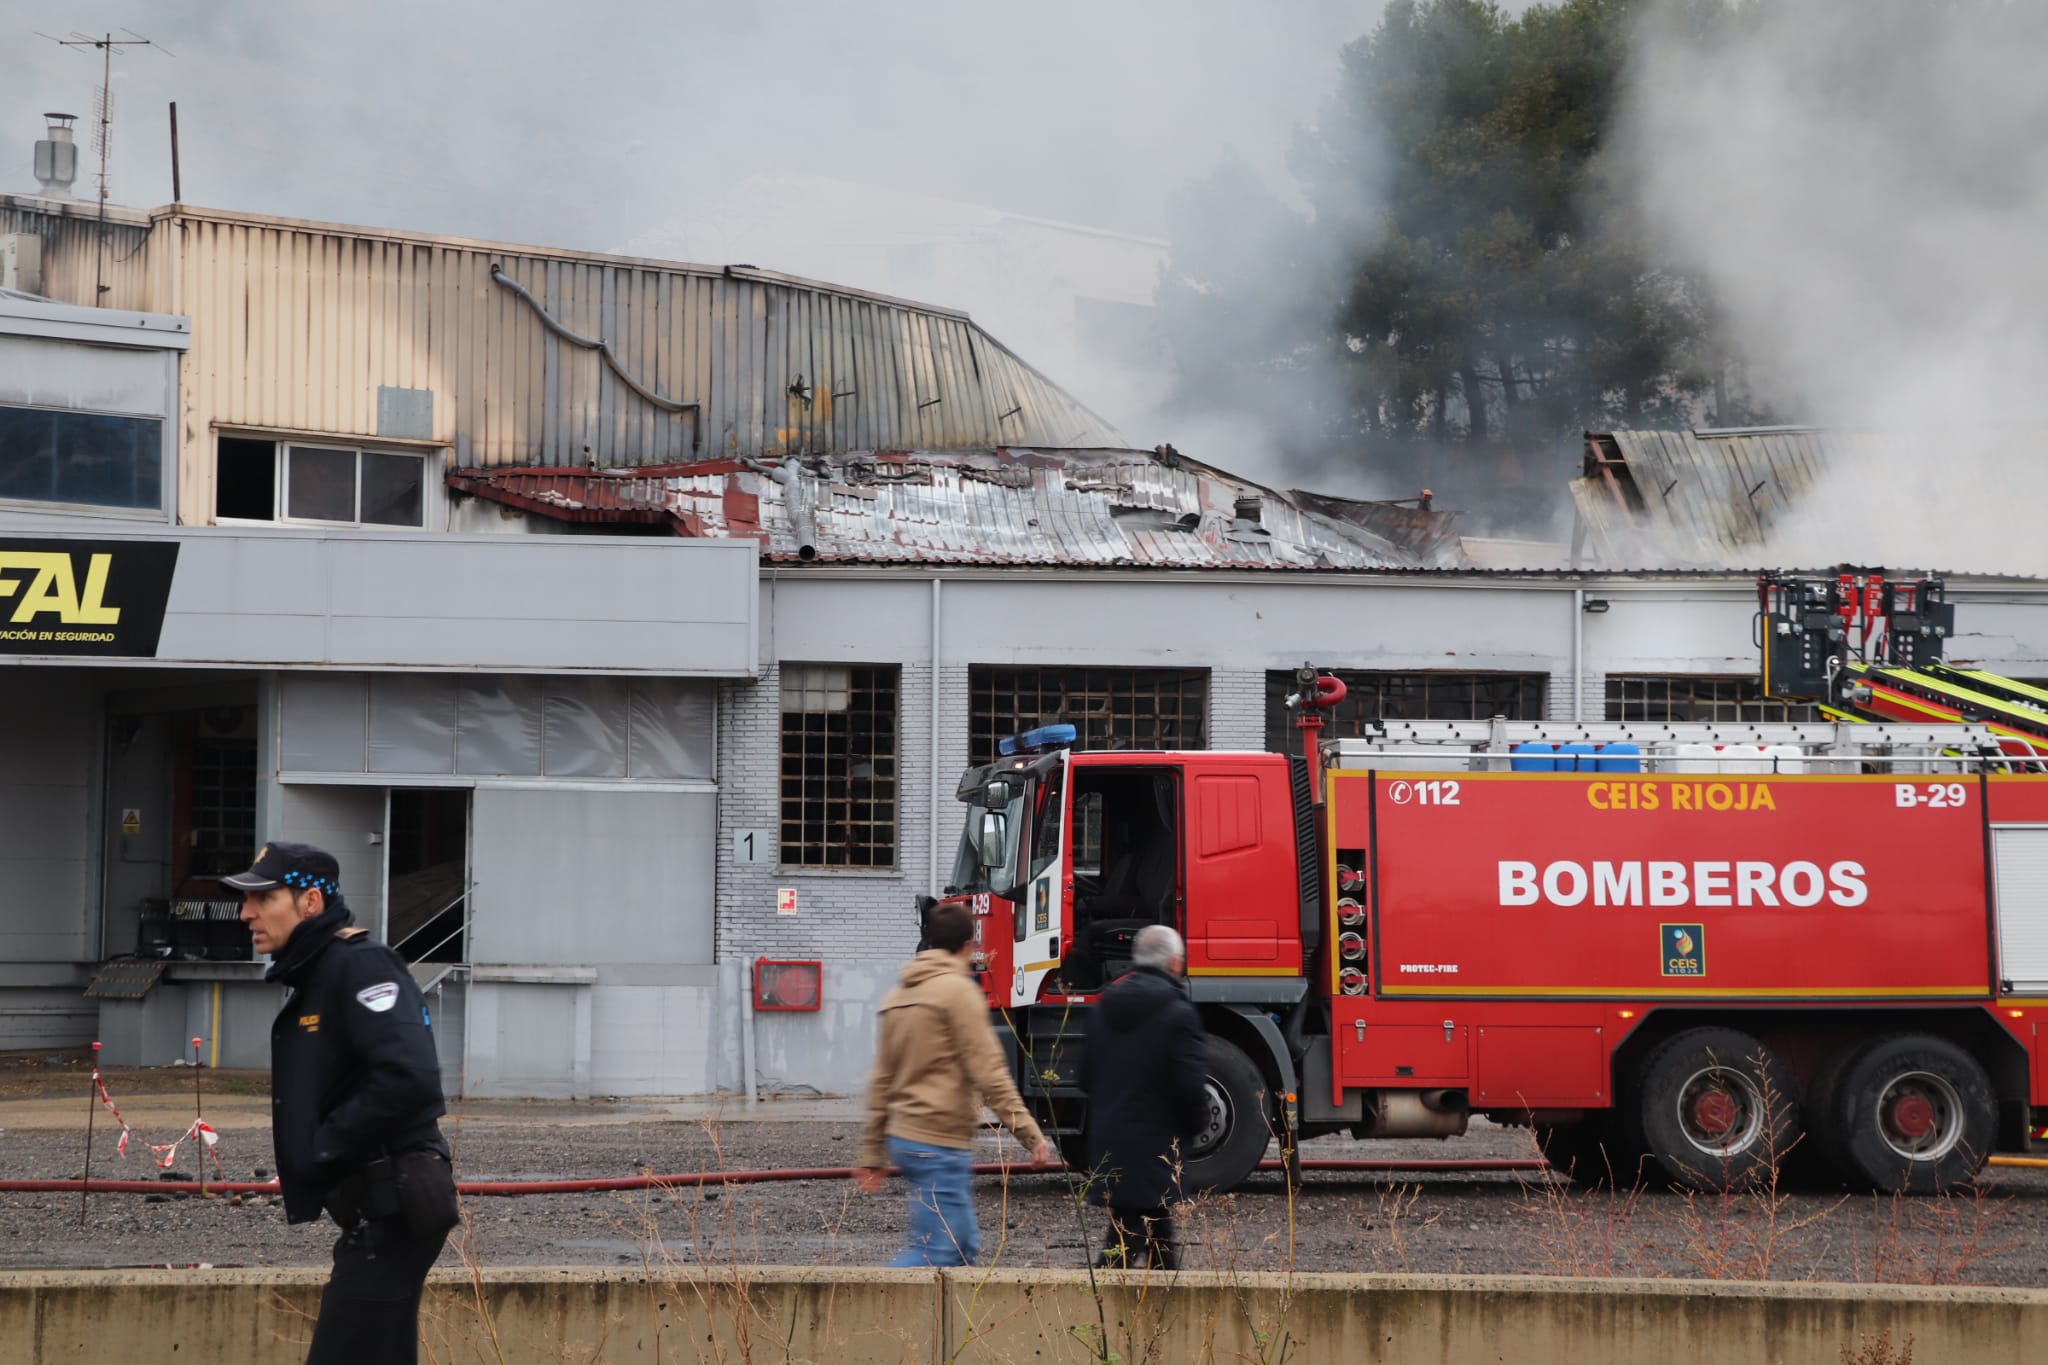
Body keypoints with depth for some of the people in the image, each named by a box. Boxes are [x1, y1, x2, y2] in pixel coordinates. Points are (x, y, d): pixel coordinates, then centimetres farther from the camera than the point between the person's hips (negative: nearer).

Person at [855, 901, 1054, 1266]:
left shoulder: (899, 995, 14)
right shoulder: (958, 991, -10)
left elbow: (881, 1082, 16)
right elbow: (989, 1073, -15)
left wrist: (871, 1153, 19)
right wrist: (1031, 1135, -11)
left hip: (904, 1138, 9)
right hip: (941, 1144, -9)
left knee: (964, 1246, 12)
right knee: (936, 1255, -10)